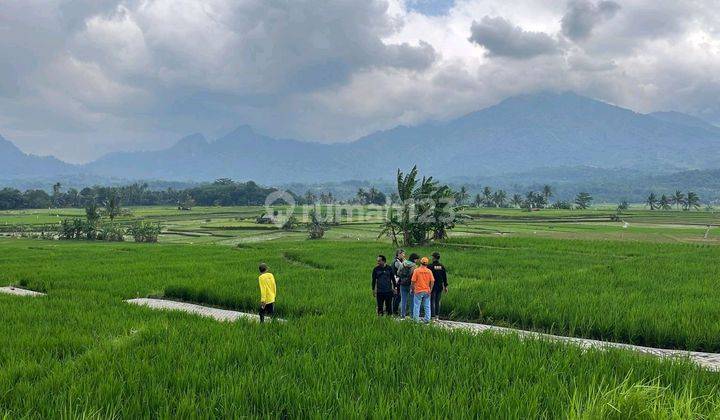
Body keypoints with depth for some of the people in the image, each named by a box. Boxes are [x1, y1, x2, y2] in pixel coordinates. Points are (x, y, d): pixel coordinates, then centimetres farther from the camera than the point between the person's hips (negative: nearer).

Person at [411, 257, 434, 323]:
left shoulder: (416, 270, -8)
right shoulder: (429, 271, -1)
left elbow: (413, 281, -8)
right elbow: (432, 281, -1)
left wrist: (412, 289, 5)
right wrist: (430, 289, 10)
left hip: (418, 291, -3)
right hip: (427, 291, 3)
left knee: (417, 306, 4)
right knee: (427, 306, 10)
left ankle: (416, 319, 5)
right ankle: (427, 319, 12)